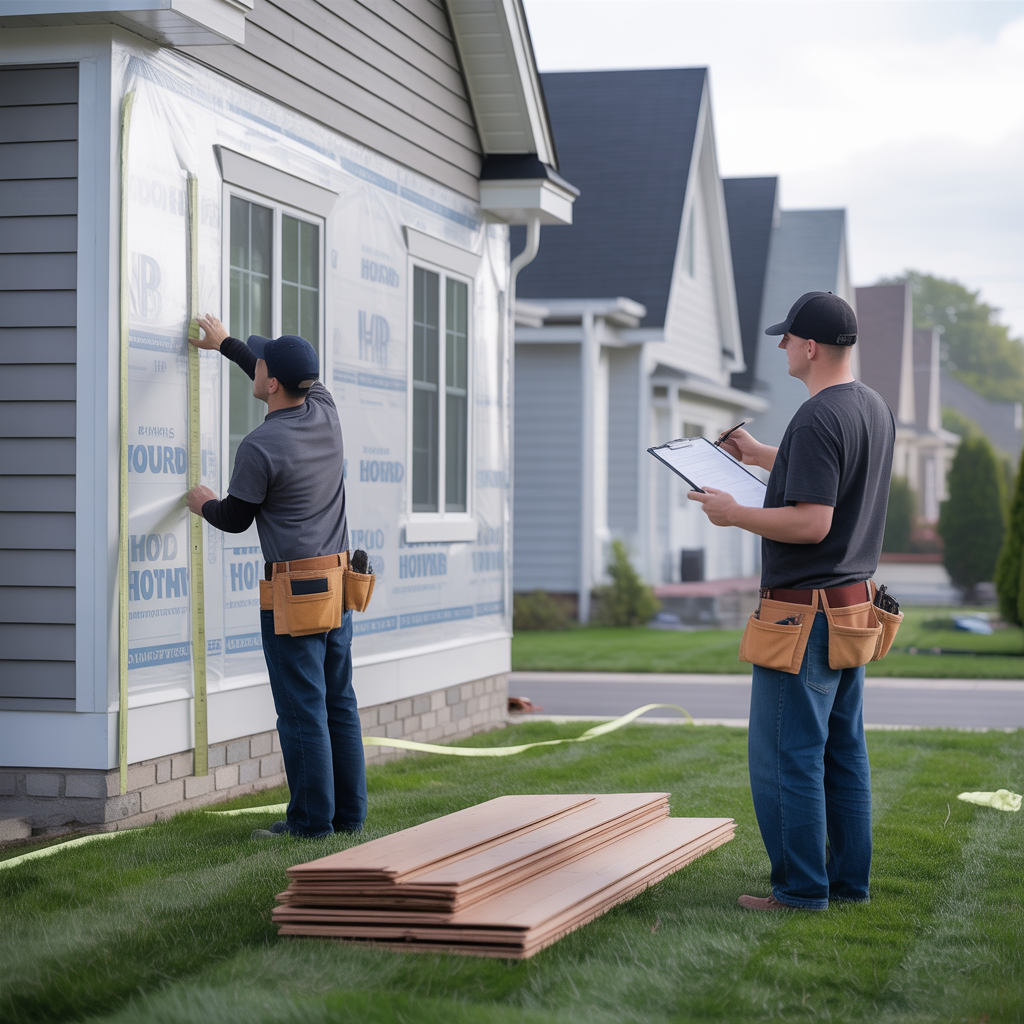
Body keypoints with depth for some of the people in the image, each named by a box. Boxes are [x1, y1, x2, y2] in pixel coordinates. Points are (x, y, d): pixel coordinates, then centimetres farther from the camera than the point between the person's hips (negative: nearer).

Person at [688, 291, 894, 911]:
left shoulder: (817, 420, -20)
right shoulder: (876, 409, 10)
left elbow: (811, 522, -25)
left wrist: (734, 514, -13)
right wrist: (763, 457, 33)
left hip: (805, 610, -10)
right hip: (852, 600, 10)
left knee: (785, 754, -2)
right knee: (843, 750, 14)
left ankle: (801, 888, 2)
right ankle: (849, 879, 20)